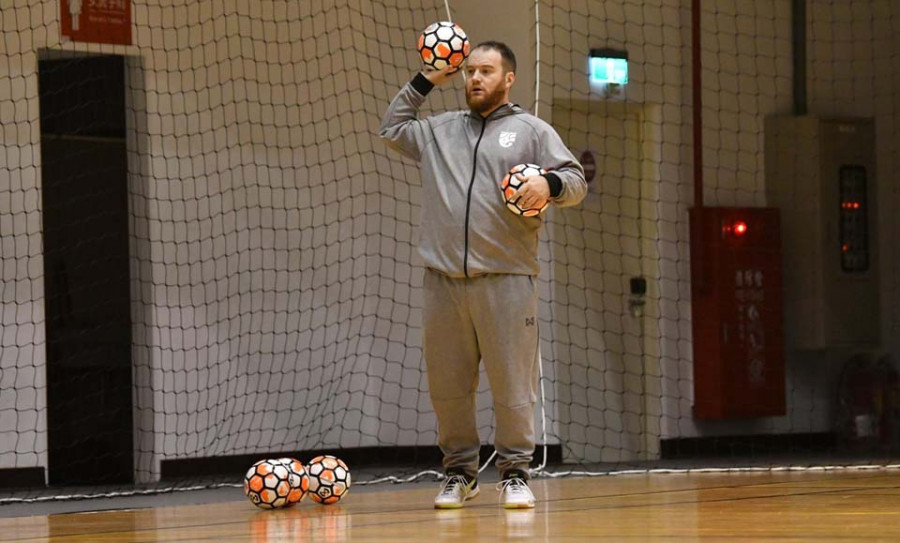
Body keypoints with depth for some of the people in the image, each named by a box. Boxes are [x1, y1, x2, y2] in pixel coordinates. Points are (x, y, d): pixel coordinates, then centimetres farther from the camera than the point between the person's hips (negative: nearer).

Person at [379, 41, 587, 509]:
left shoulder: (532, 131, 9)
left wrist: (550, 184, -18)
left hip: (506, 280, -3)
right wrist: (424, 83, 23)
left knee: (512, 384, -5)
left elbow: (576, 181, 5)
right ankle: (459, 472, 16)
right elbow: (391, 129, 30)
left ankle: (514, 474, 6)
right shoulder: (441, 130, 20)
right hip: (443, 280, 3)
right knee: (447, 386, 5)